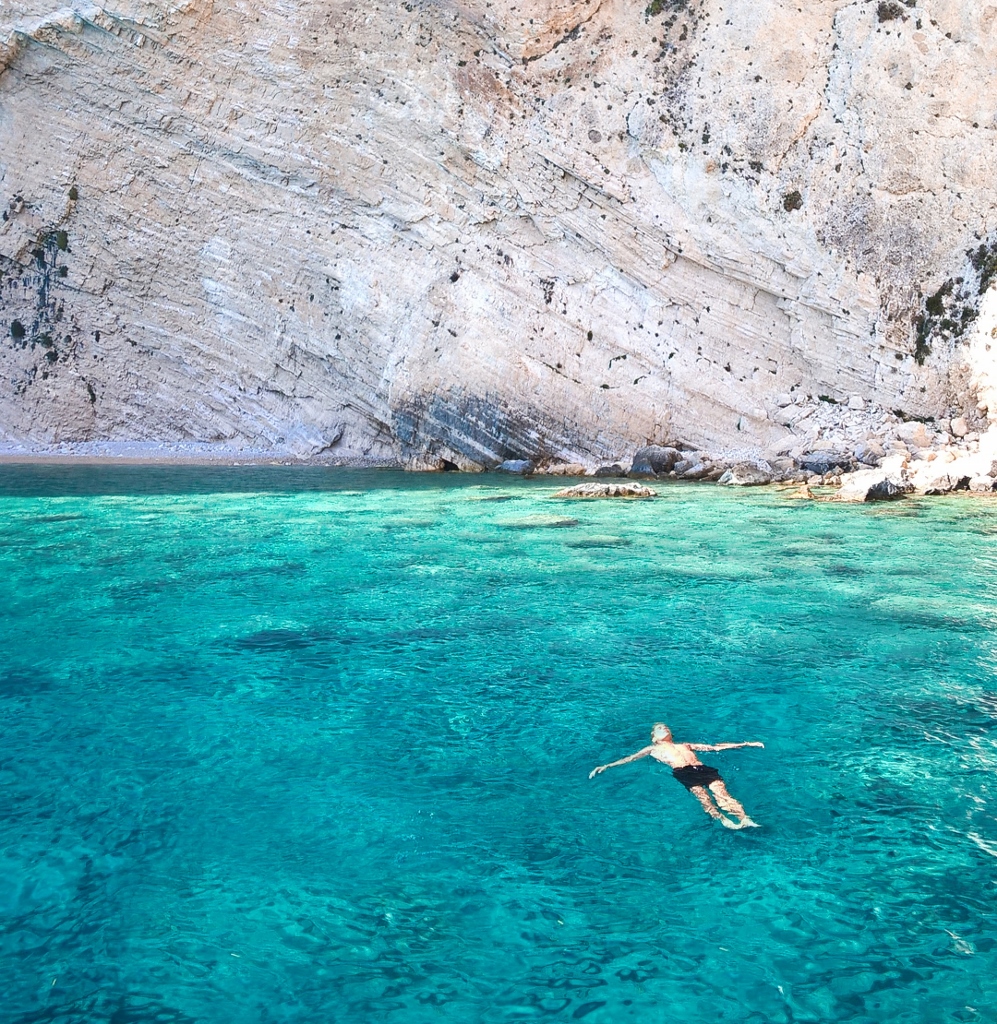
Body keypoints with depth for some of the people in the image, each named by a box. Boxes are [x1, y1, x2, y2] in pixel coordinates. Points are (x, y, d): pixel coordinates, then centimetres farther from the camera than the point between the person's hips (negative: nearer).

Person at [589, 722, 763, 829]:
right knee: (702, 796, -31)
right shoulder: (653, 749, 30)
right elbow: (631, 758, 20)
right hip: (682, 772, -3)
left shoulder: (686, 745, 36)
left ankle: (744, 819, -41)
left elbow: (715, 747, 33)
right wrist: (605, 766, 8)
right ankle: (723, 820, -50)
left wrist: (745, 744, 28)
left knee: (722, 792, -24)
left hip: (703, 769, 3)